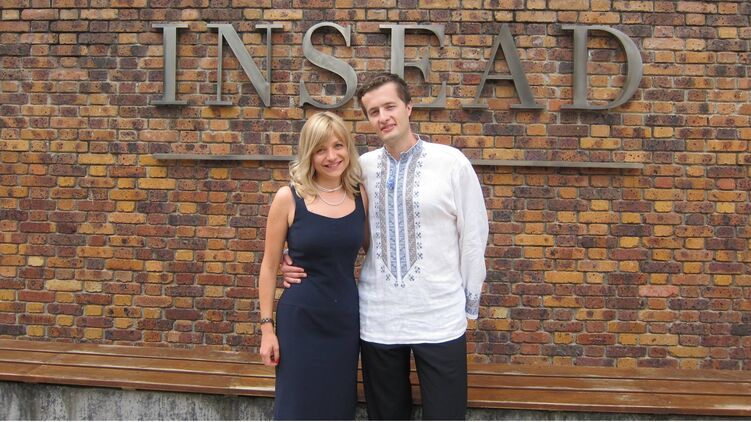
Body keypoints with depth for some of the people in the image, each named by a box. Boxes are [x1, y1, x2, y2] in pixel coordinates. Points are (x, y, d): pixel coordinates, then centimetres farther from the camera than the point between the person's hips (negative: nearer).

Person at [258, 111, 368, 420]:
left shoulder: (361, 196, 0)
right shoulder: (289, 197, -10)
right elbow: (269, 266, -4)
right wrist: (267, 326, -4)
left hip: (346, 318, 3)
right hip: (300, 319, -3)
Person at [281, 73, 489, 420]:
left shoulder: (452, 163, -6)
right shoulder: (361, 168, 2)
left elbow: (474, 234, 0)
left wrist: (470, 302, 3)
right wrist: (297, 260, -3)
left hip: (440, 319, -2)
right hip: (376, 320, 3)